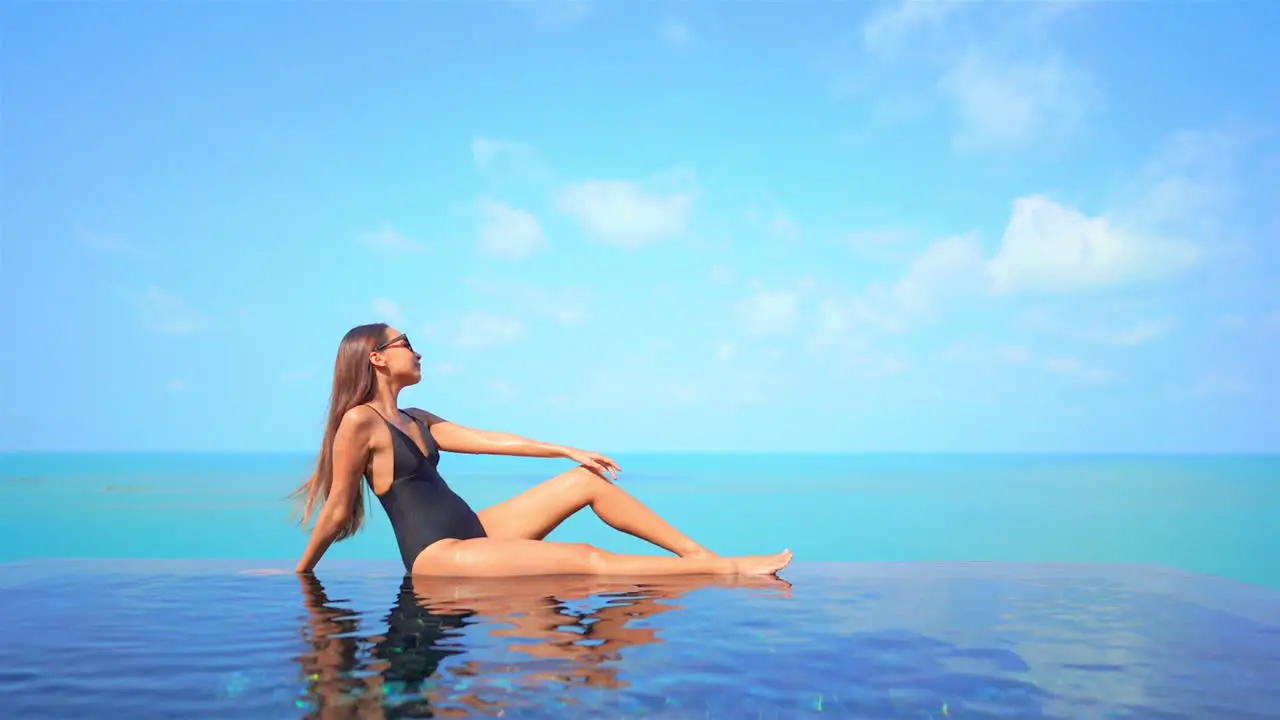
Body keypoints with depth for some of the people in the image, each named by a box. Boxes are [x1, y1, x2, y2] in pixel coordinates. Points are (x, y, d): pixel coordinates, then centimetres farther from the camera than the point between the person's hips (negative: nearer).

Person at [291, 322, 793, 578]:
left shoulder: (416, 420, 17)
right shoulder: (359, 422, -11)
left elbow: (490, 441, 15)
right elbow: (336, 510, -5)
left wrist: (567, 450, 11)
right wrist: (301, 574, 1)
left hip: (475, 531, 9)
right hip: (438, 556, -9)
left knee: (586, 479, -2)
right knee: (586, 559, -18)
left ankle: (704, 553, -4)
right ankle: (726, 569, -18)